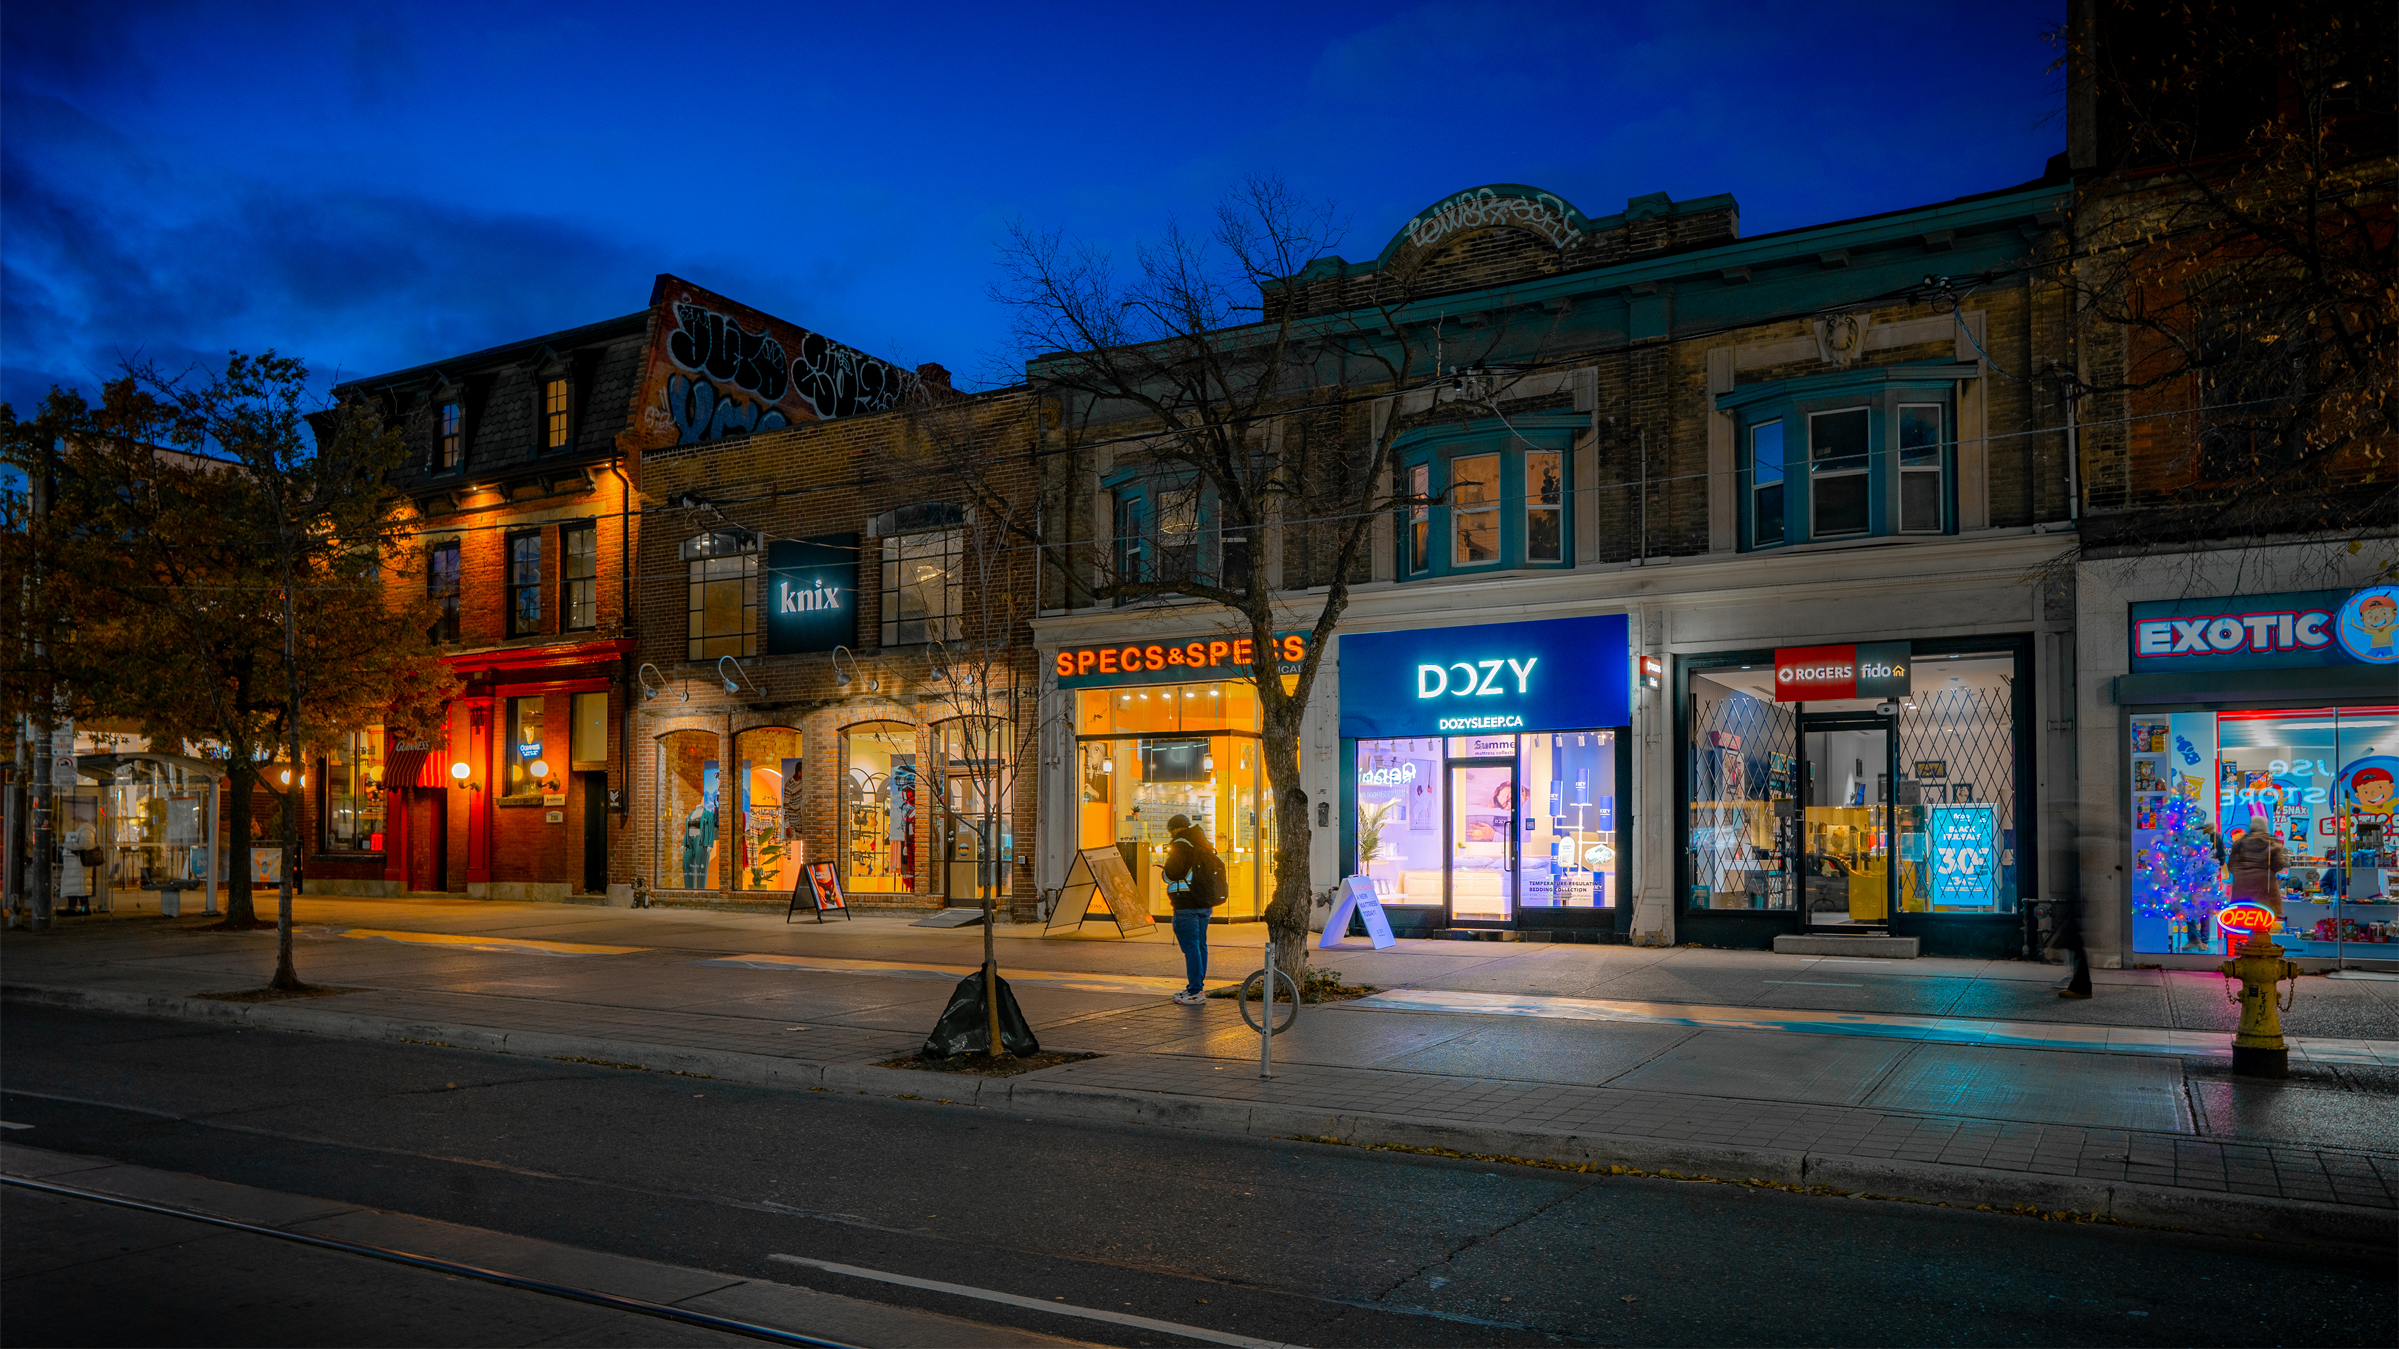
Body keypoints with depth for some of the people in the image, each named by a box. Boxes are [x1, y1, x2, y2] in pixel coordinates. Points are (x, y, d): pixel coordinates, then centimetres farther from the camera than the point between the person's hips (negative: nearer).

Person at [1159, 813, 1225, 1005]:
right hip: (1205, 903, 9)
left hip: (1187, 904, -9)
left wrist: (1163, 871, 6)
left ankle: (1195, 992, -9)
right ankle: (1196, 987, 20)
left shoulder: (1181, 845, -10)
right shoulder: (1203, 845, 16)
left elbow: (1173, 873, -18)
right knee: (1200, 945, 13)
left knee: (1190, 946, -8)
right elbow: (1218, 867, 21)